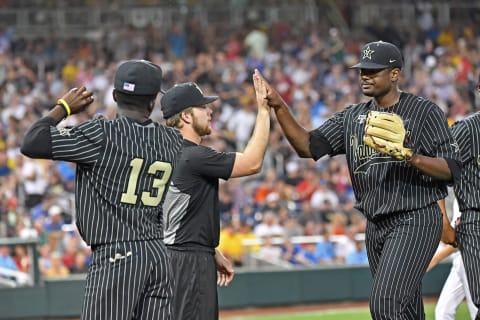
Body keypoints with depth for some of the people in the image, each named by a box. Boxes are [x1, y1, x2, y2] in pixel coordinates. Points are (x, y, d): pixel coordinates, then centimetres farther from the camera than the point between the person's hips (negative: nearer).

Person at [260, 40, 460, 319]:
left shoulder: (425, 112, -6)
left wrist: (408, 156, -26)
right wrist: (279, 107, -10)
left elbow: (451, 170, -11)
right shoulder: (353, 116, 11)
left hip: (415, 222, -7)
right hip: (376, 226, 7)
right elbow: (308, 146, 2)